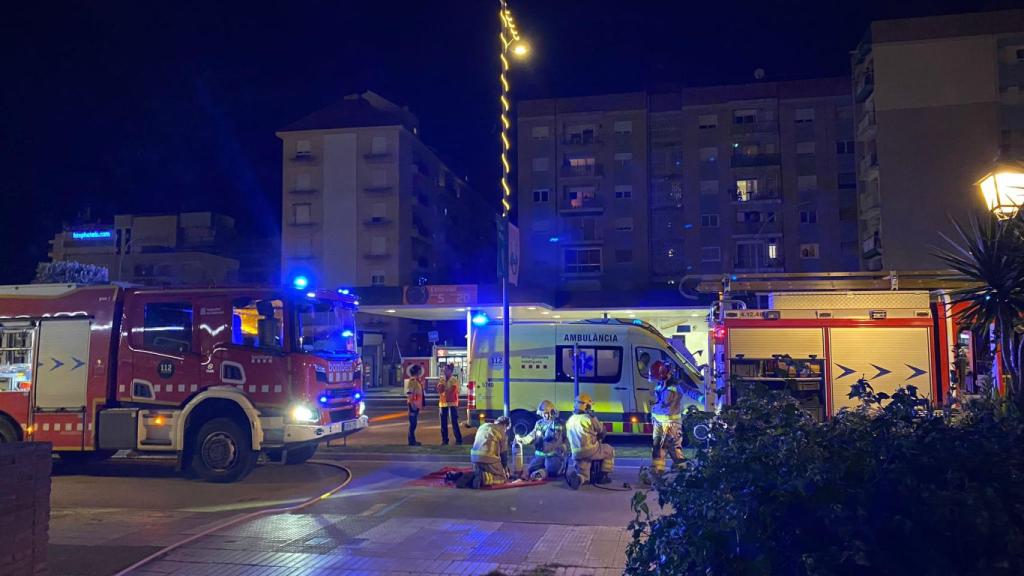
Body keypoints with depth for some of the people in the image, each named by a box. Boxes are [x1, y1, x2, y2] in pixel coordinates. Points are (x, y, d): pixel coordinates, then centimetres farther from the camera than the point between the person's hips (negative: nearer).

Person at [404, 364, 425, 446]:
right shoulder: (412, 380, -14)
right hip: (413, 405, -9)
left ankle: (413, 441, 17)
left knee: (414, 423, 12)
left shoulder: (417, 380, 15)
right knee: (413, 423, -5)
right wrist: (412, 405, -24)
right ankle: (411, 441, -2)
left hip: (417, 405, 9)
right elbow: (409, 394, -19)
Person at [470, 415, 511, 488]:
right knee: (503, 478, 6)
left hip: (474, 457, 7)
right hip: (489, 458, -6)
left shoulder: (483, 426, 22)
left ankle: (472, 476, -3)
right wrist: (505, 469, 21)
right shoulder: (502, 432, 3)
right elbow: (504, 453, 6)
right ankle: (484, 478, -20)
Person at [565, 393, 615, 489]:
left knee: (584, 477, 16)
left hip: (576, 453, 6)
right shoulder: (590, 417, -7)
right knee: (609, 450, 20)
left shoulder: (570, 420, 13)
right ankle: (602, 476, 18)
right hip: (590, 450, -6)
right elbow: (601, 430, 6)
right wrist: (599, 438, 27)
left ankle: (577, 478, -18)